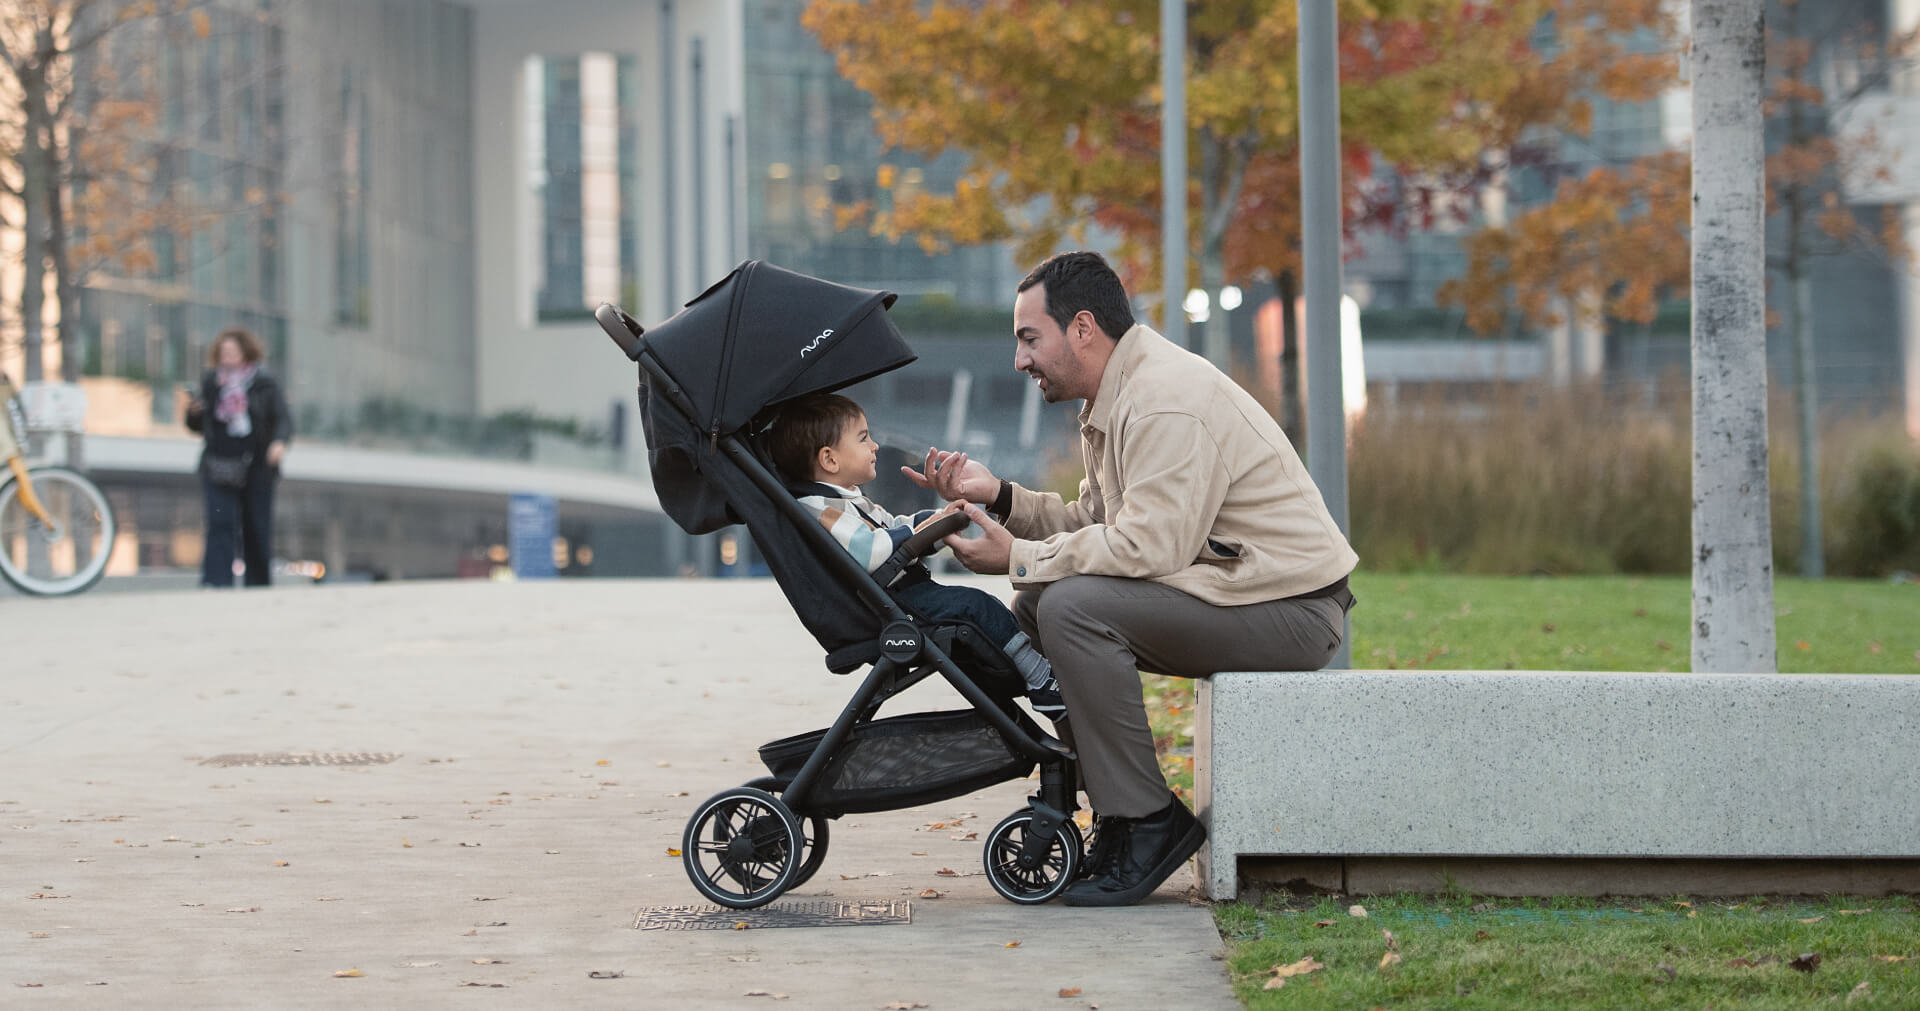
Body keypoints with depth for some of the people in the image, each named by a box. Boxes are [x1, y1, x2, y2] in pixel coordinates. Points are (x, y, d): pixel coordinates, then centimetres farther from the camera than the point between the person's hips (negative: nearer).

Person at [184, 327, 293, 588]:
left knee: (257, 531, 5)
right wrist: (193, 412, -6)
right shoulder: (210, 384, 9)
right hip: (220, 470, 1)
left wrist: (280, 441, -24)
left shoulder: (264, 384, 2)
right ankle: (216, 583, -20)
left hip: (256, 469, -1)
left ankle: (258, 585, 18)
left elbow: (283, 418, -5)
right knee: (220, 525, -13)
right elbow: (198, 426, 17)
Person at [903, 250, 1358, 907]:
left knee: (1073, 606, -24)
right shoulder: (1115, 397, 13)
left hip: (1292, 611, -11)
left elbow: (1147, 548, -26)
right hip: (1229, 584, 11)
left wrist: (1017, 558, -17)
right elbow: (1094, 521, 15)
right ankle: (1116, 809, 6)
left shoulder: (1169, 402, -20)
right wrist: (998, 496, 3)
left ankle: (1146, 822, -17)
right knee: (1031, 614, 7)